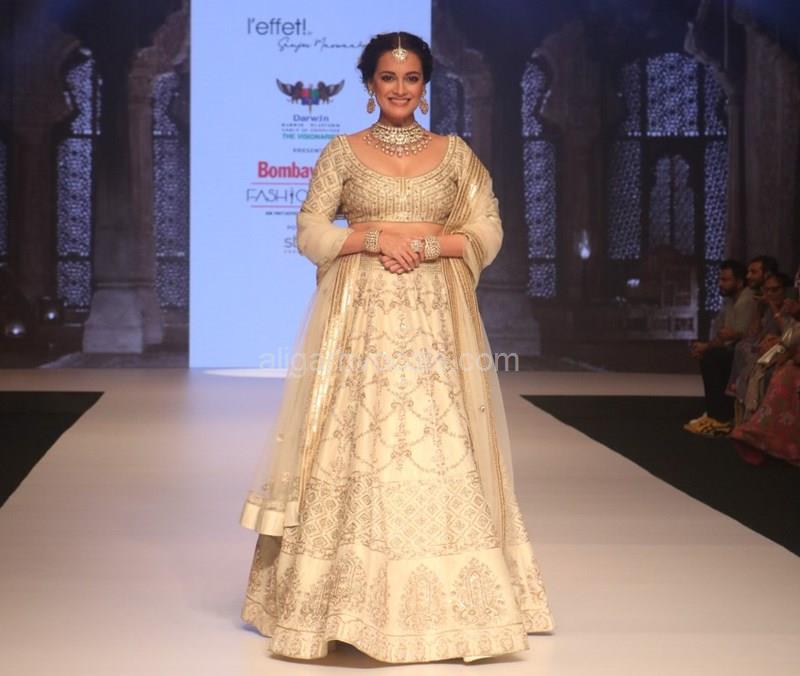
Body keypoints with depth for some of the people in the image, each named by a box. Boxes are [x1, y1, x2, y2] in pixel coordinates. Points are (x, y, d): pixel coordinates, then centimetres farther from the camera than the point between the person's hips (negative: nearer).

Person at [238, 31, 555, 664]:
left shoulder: (455, 153, 10)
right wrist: (375, 238, -10)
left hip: (435, 317, 1)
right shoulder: (342, 152, 8)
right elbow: (310, 233, 3)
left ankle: (441, 602, 8)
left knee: (440, 445, -2)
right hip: (359, 316, -1)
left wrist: (427, 242, -9)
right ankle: (352, 601, 4)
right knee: (354, 442, -5)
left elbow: (487, 234, 5)